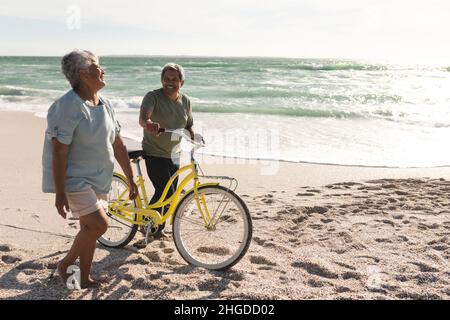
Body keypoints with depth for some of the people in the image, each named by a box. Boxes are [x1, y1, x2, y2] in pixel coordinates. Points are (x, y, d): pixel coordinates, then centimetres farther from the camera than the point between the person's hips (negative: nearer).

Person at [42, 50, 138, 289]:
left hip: (98, 179, 8)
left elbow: (118, 145, 9)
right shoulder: (68, 106, -20)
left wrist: (131, 180, 10)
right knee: (99, 224, -15)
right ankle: (65, 265, 8)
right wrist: (60, 193, -22)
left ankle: (84, 278, 30)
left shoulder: (104, 105, 6)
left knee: (89, 228, 14)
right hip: (75, 179, -8)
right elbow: (59, 152, -21)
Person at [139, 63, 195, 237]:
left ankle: (158, 228, 30)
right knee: (166, 193, -14)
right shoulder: (153, 97, -14)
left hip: (174, 155, 6)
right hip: (154, 154, -6)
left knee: (170, 195, 12)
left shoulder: (185, 101, 3)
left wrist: (192, 133, -10)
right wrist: (148, 123, -56)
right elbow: (142, 117, -32)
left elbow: (189, 125, 13)